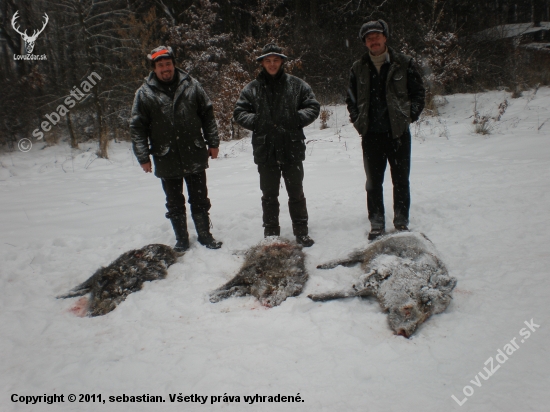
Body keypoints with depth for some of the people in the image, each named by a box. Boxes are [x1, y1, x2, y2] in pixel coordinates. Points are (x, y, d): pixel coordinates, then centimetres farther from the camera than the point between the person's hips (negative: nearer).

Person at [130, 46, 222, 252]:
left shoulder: (191, 85, 2)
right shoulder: (144, 93, -3)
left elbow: (208, 115, 7)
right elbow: (137, 127, -2)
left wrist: (212, 142, 4)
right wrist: (143, 157, -6)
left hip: (195, 157, 1)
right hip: (167, 161, 0)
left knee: (200, 200, 11)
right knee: (175, 204, 12)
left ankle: (205, 235, 27)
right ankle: (182, 240, 26)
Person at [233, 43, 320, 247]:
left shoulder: (297, 85, 2)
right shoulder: (252, 88, 4)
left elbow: (313, 106, 5)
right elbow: (239, 112, 5)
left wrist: (297, 119, -10)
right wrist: (257, 122, -10)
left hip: (292, 148, 0)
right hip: (265, 150, 1)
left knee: (296, 193, 9)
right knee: (269, 195, 11)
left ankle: (301, 231, 22)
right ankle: (271, 233, 23)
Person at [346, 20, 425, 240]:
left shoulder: (403, 63, 2)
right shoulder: (358, 69, 7)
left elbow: (418, 92, 6)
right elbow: (351, 98, 14)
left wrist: (410, 115, -3)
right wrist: (358, 121, 2)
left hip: (399, 132, -1)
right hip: (371, 134, 1)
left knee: (401, 180, 7)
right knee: (373, 182, 7)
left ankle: (401, 221, 21)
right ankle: (376, 223, 18)